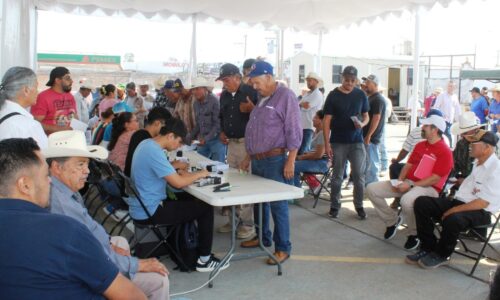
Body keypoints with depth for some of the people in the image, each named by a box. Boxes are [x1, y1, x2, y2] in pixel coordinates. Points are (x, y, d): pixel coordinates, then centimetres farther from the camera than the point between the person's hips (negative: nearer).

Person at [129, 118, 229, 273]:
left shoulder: (146, 144, 5)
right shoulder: (154, 152, -25)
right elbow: (178, 183, -25)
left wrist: (177, 171, 4)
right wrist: (199, 174, -8)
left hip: (140, 207, 10)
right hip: (149, 212, -10)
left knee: (187, 199, 25)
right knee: (206, 207, -3)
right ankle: (204, 260, 8)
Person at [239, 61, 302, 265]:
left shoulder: (285, 96, -10)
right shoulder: (262, 99, 16)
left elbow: (294, 131, -14)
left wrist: (290, 161, -18)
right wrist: (248, 157, 21)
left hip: (275, 161, -8)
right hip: (258, 161, 9)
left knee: (278, 206, -4)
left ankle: (283, 248, 6)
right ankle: (262, 237, 32)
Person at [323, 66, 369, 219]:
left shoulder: (361, 95, 4)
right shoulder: (333, 95, -3)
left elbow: (366, 116, 12)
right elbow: (327, 120, -4)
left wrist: (362, 123, -13)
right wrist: (326, 143, -10)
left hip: (357, 142, 2)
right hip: (338, 142, -1)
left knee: (359, 175, 2)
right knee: (337, 176, 6)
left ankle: (359, 205, 16)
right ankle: (335, 205, 18)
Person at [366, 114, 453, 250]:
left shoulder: (445, 152, -9)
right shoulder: (420, 145, 17)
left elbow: (435, 179, -16)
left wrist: (411, 186, -20)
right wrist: (400, 181, -1)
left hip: (428, 187, -8)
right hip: (407, 183, 8)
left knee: (407, 200, -42)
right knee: (372, 189, -6)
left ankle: (414, 234, -12)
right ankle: (392, 220, 11)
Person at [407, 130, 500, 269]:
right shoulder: (477, 162, 12)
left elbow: (483, 203, -20)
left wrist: (453, 210, -21)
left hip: (480, 212, -8)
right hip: (459, 202, 9)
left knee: (452, 219, -39)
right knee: (421, 202, -9)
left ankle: (441, 255, -10)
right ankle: (428, 248, -3)